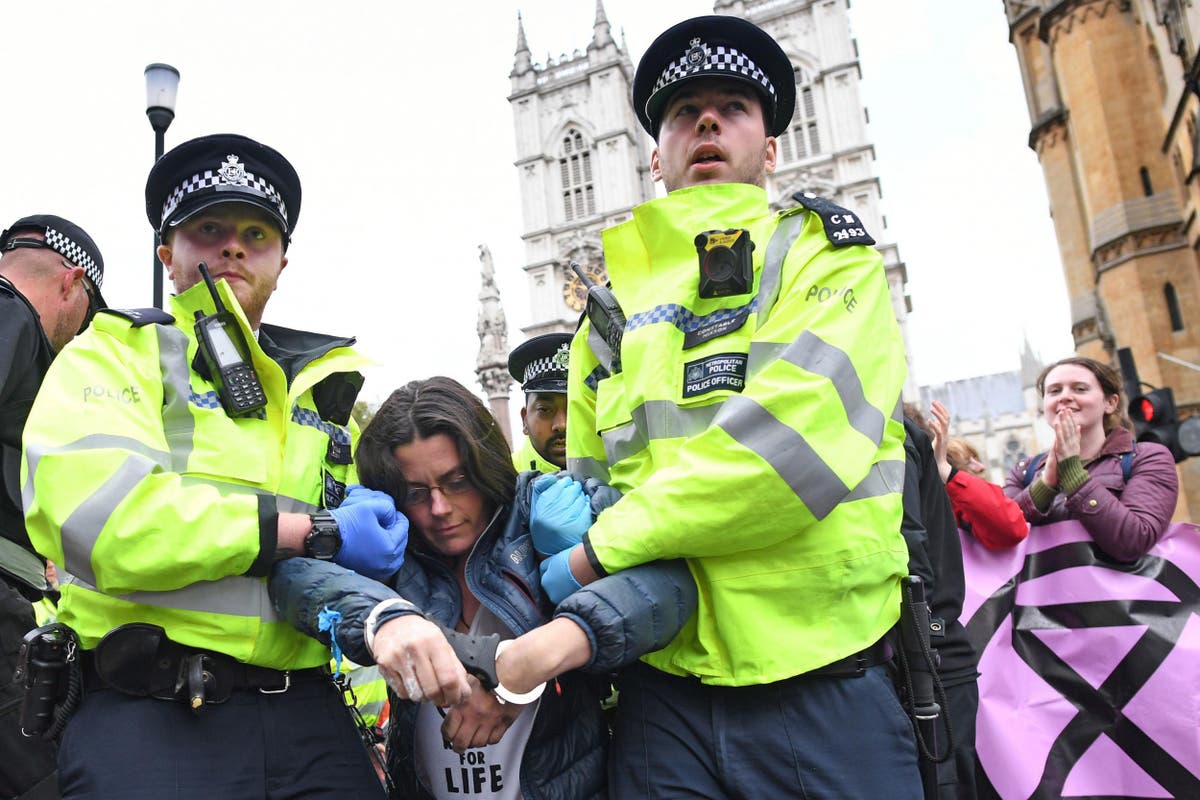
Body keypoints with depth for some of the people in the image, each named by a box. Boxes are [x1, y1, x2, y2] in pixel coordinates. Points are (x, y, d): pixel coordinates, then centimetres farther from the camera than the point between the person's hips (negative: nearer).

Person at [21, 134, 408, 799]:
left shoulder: (326, 388, 19)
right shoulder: (113, 355, 4)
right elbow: (93, 514, -16)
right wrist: (313, 530, -15)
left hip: (308, 717, 5)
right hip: (153, 715, -4)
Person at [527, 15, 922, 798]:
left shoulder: (826, 257, 1)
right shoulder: (612, 310, 14)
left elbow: (796, 433, -17)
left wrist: (600, 552, -13)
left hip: (820, 681, -3)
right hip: (663, 688, 4)